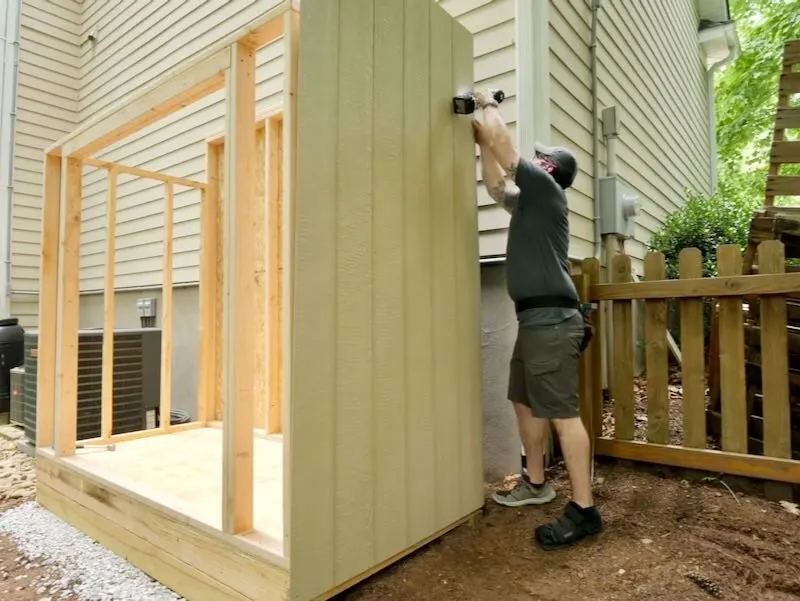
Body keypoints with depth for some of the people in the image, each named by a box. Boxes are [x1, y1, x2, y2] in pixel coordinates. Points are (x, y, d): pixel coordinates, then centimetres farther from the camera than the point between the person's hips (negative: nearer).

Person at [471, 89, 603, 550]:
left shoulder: (547, 189, -3)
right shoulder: (530, 201, 22)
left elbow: (503, 144, -6)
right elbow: (496, 186, 33)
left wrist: (490, 106, 12)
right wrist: (483, 141, 30)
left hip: (552, 320, -10)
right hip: (534, 320, 10)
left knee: (562, 412, -8)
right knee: (525, 402, 15)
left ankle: (584, 510, 0)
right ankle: (536, 484, 28)